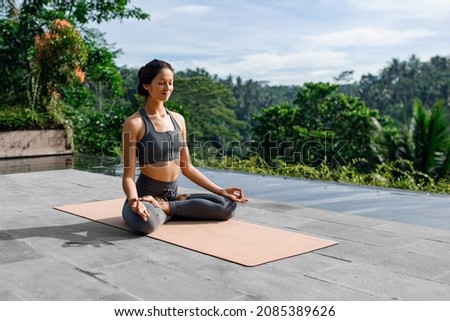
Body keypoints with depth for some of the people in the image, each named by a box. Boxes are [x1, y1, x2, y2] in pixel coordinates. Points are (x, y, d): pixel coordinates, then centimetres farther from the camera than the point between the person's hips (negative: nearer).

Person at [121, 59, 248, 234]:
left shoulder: (178, 119, 8)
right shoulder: (134, 123, -10)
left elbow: (186, 167, 13)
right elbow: (128, 175, -12)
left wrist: (220, 190, 8)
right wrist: (133, 200, -34)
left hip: (172, 194, 6)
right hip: (146, 195, -6)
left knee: (228, 205, -9)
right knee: (146, 221, -41)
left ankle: (165, 207, -4)